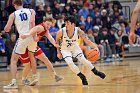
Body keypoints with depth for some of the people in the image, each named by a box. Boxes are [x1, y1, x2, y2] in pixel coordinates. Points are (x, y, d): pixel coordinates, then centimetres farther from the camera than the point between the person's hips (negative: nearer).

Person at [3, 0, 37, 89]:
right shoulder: (31, 11, 8)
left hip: (23, 37, -3)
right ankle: (35, 77, 39)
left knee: (13, 60, 5)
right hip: (32, 36, 3)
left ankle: (13, 82, -9)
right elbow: (32, 22, -11)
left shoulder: (13, 14, 4)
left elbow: (7, 29, 0)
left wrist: (6, 28, 23)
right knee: (31, 56, 29)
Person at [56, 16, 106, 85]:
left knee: (83, 60, -5)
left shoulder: (78, 31, -28)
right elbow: (57, 41, -9)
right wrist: (58, 52, -5)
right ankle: (82, 77, -2)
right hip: (65, 49, -1)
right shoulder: (61, 32, -30)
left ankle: (95, 71, 20)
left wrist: (95, 47, -43)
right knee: (69, 62, -20)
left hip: (75, 47, 1)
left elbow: (87, 41, -25)